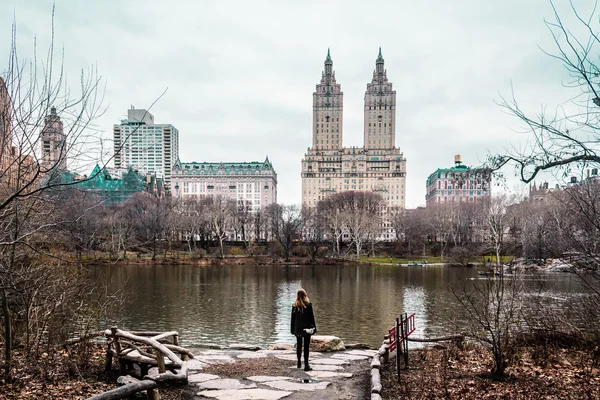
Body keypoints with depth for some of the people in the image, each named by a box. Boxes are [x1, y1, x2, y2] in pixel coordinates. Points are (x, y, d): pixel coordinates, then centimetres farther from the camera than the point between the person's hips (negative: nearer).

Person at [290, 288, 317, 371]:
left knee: (299, 345, 15)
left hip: (298, 329, 3)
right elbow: (312, 317, -5)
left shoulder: (294, 306, -2)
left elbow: (293, 318, 3)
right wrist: (313, 327, 3)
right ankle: (306, 365, -6)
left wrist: (293, 329, 10)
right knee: (306, 346, -2)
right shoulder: (308, 305, -9)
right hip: (307, 328, -3)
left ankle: (299, 363, 24)